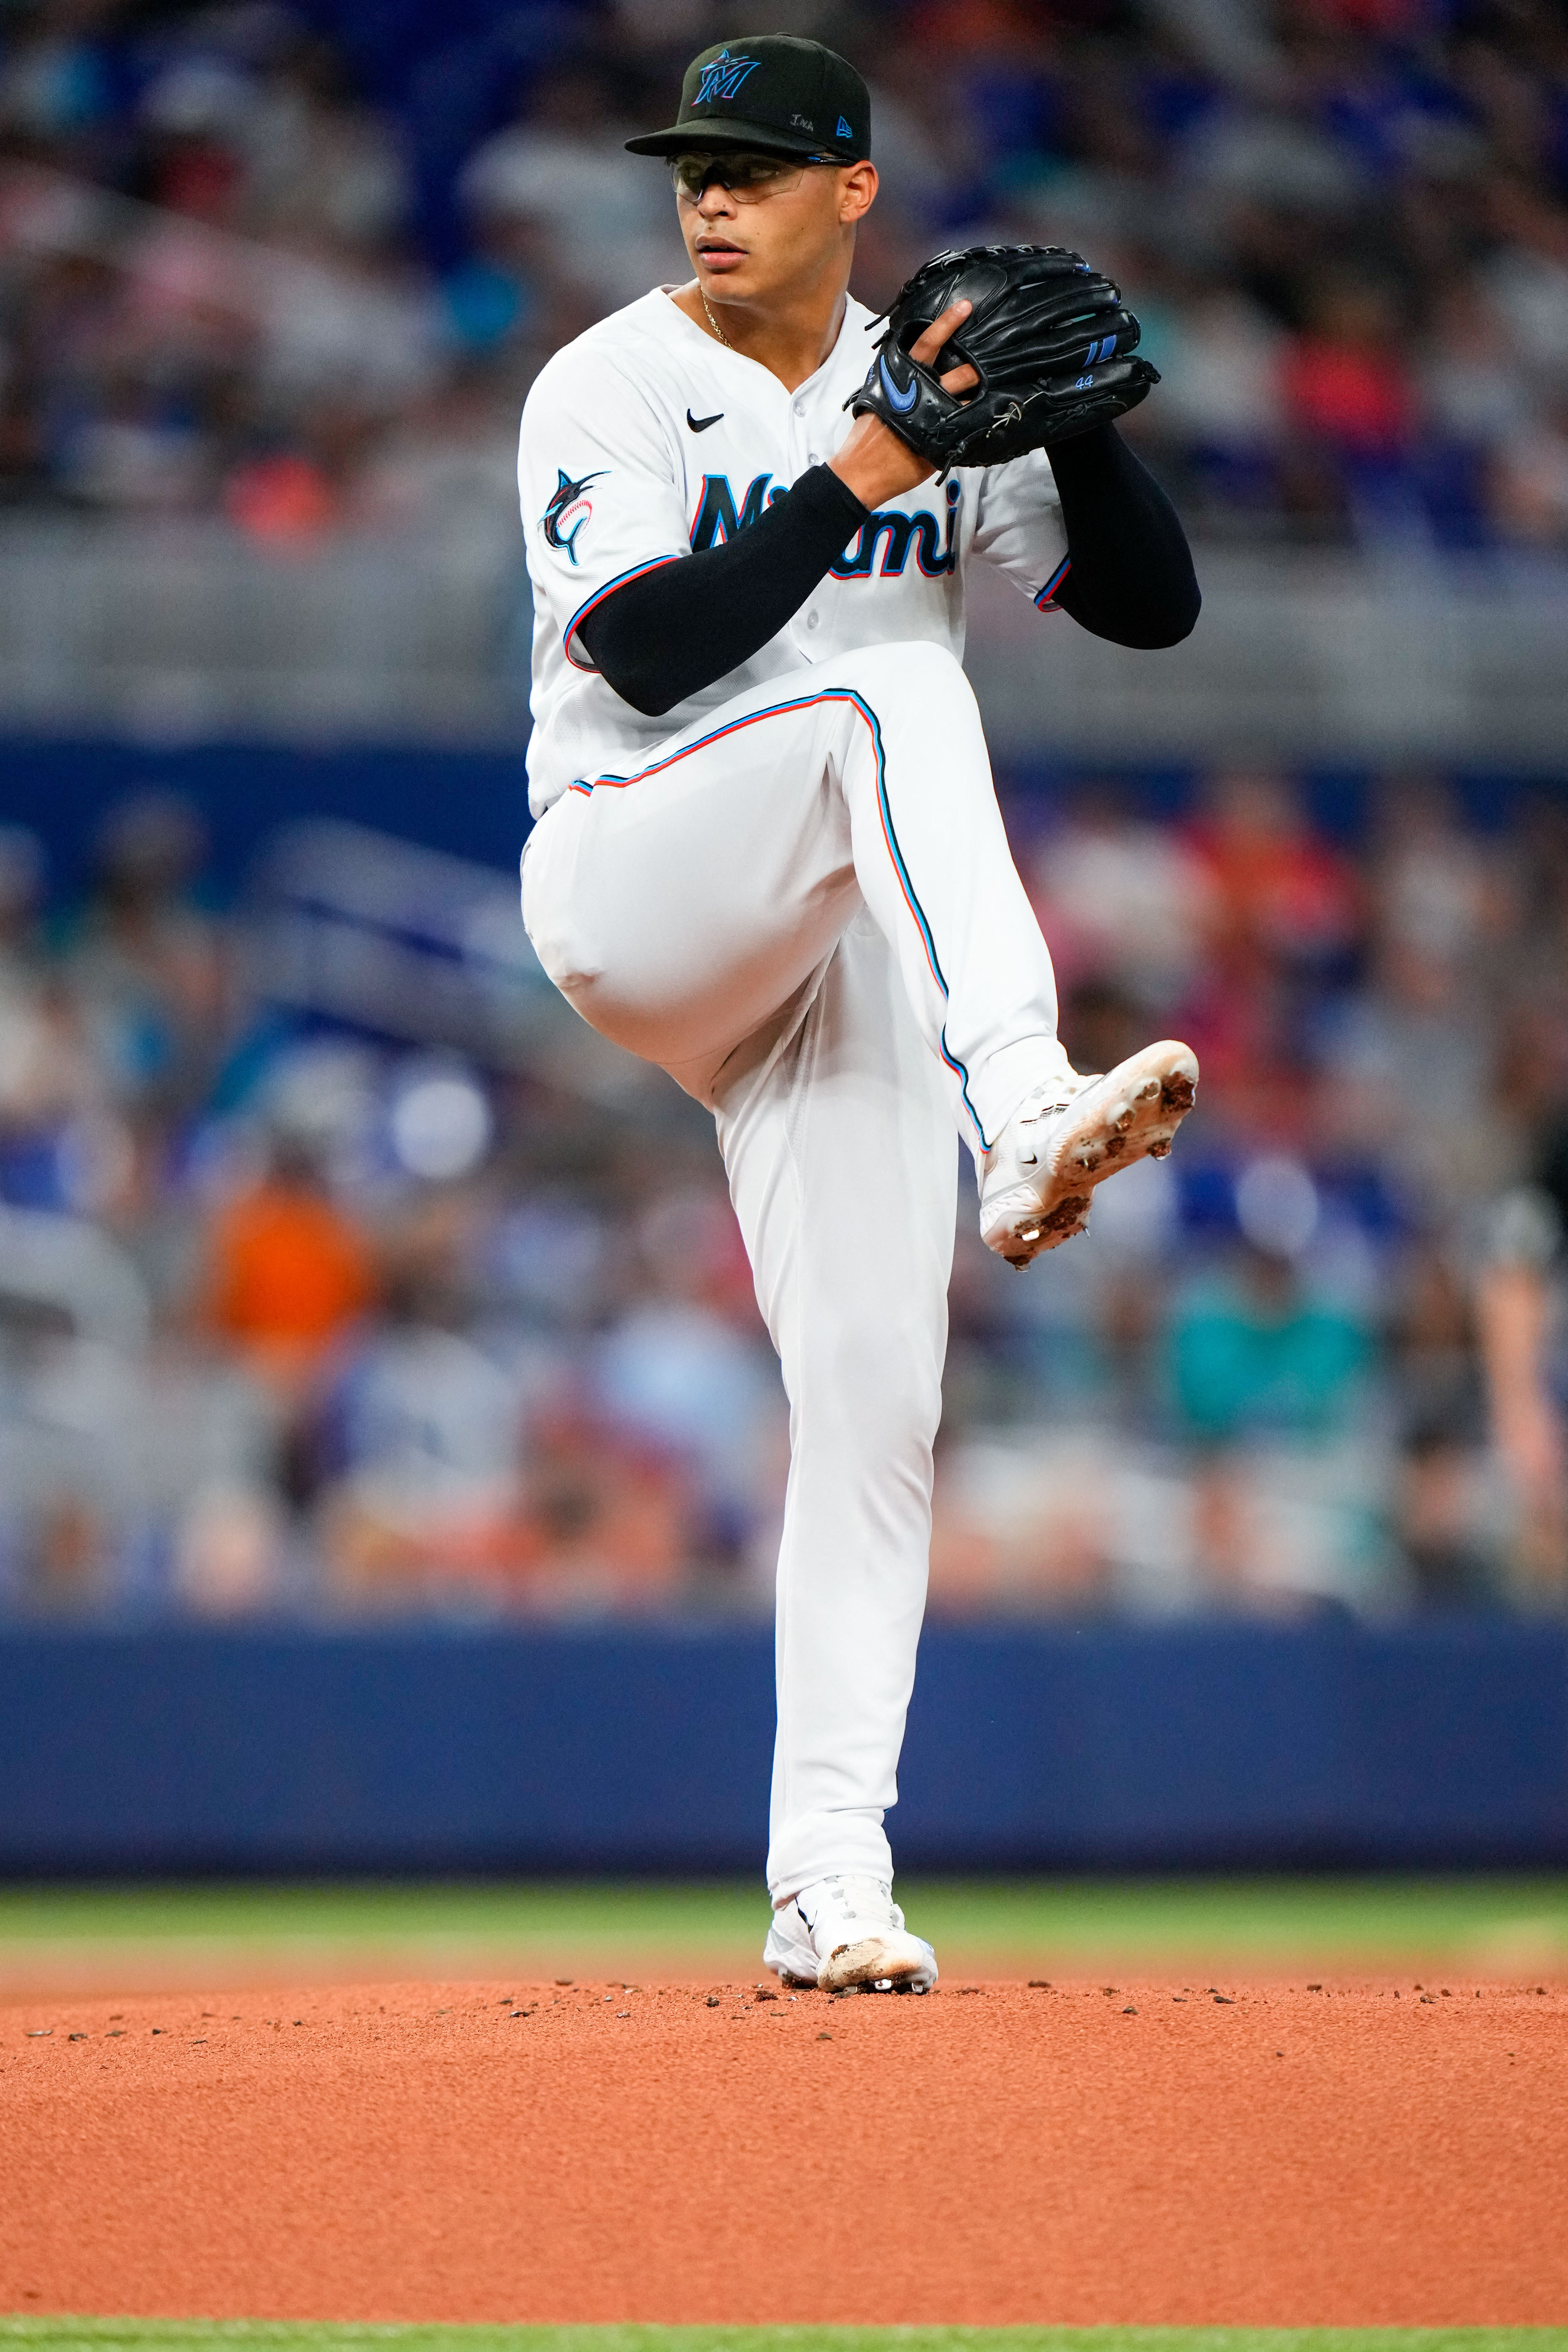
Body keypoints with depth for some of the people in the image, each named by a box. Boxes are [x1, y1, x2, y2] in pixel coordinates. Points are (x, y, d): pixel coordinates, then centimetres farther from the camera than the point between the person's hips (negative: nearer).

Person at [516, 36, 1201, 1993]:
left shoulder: (937, 399, 13)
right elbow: (650, 651, -17)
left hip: (844, 949, 4)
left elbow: (1152, 602, 8)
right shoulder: (609, 391, -2)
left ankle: (829, 1878, -2)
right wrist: (863, 473, -20)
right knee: (884, 693, -32)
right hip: (628, 890, -4)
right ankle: (1027, 1123, -53)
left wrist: (1074, 422, -9)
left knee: (874, 1392, -6)